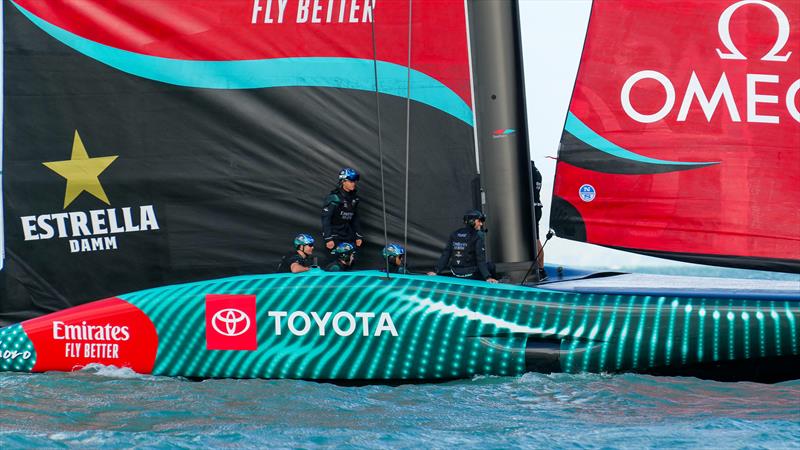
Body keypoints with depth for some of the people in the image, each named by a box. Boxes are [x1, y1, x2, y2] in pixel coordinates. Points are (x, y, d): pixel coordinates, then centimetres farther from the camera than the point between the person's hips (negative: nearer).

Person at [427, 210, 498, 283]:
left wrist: (436, 271, 8)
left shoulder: (454, 234, 6)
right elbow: (481, 260, -16)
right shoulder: (478, 236, -10)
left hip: (455, 274, 6)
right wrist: (487, 277, -16)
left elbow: (445, 255, 6)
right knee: (490, 266, 18)